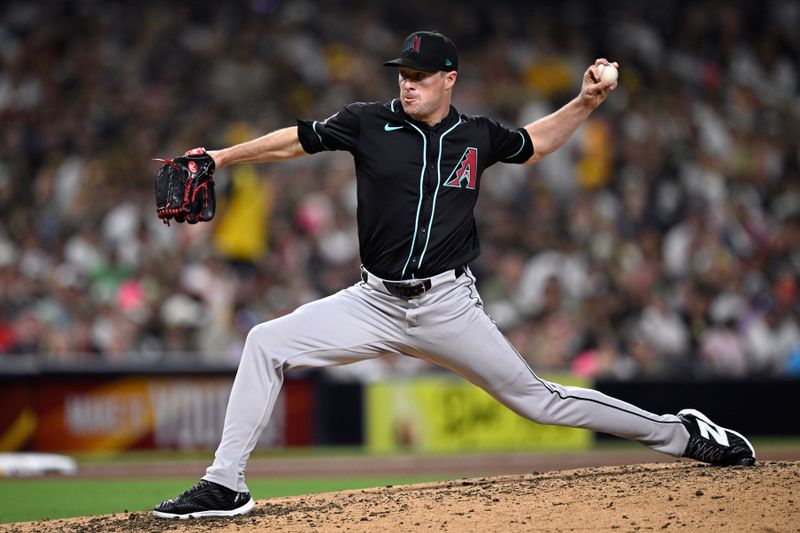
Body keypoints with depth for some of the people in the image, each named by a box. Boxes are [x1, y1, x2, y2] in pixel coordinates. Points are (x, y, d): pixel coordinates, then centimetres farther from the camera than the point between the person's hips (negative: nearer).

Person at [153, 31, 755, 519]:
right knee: (266, 343, -13)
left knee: (536, 399, -1)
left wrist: (586, 102, 10)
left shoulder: (478, 136, 3)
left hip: (448, 306, -1)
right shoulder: (369, 124, 0)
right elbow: (294, 141, 4)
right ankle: (226, 485, -9)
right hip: (376, 302, 1)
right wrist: (218, 158, -2)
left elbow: (534, 143, 23)